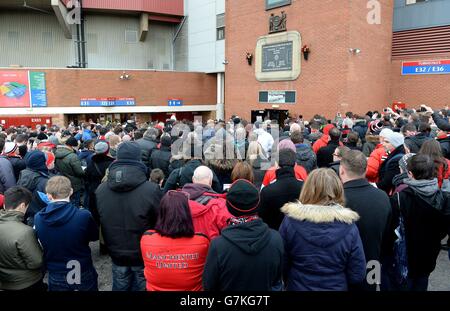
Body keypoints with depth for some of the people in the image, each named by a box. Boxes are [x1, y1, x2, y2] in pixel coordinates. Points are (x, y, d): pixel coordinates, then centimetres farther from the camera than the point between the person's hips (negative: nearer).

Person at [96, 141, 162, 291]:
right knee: (142, 286, 15)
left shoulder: (100, 190, -9)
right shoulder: (151, 189, -24)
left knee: (120, 286, 23)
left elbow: (97, 221, 5)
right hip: (145, 255, -4)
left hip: (117, 255, 4)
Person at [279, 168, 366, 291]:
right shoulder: (349, 227, -17)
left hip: (297, 286, 0)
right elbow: (357, 276, -11)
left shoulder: (290, 220, -18)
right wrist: (336, 281, 8)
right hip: (337, 287, 1)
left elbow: (281, 266, -8)